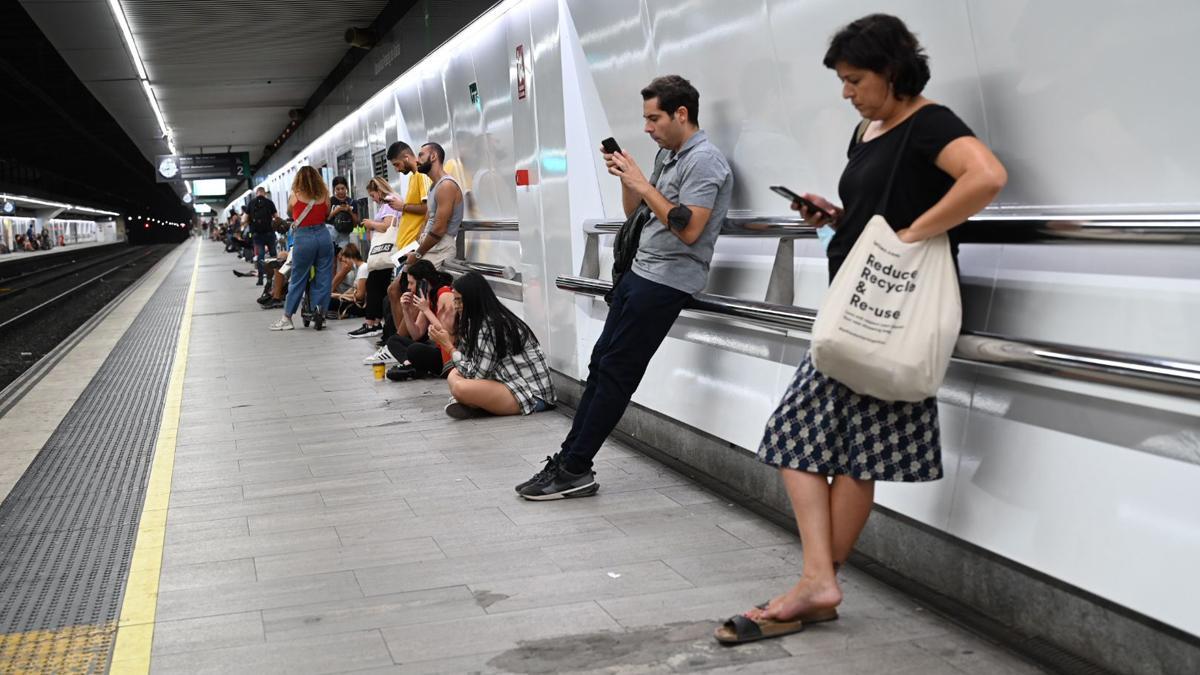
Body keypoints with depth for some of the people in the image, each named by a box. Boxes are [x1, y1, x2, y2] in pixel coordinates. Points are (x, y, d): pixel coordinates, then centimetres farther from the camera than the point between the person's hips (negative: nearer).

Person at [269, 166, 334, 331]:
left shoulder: (295, 196, -4)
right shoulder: (324, 195, 1)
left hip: (303, 238, -2)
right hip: (323, 235, 2)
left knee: (297, 279, 6)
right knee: (323, 278, 8)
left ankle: (286, 318, 12)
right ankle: (319, 314, 5)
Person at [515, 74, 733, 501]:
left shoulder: (703, 160, -12)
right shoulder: (673, 158, 17)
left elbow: (689, 230, -22)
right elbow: (635, 213, 25)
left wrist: (642, 184, -16)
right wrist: (625, 177, 7)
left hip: (666, 281, -9)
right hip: (641, 272, 9)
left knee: (616, 371, -7)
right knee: (601, 364, 6)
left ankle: (575, 469, -2)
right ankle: (569, 460, 8)